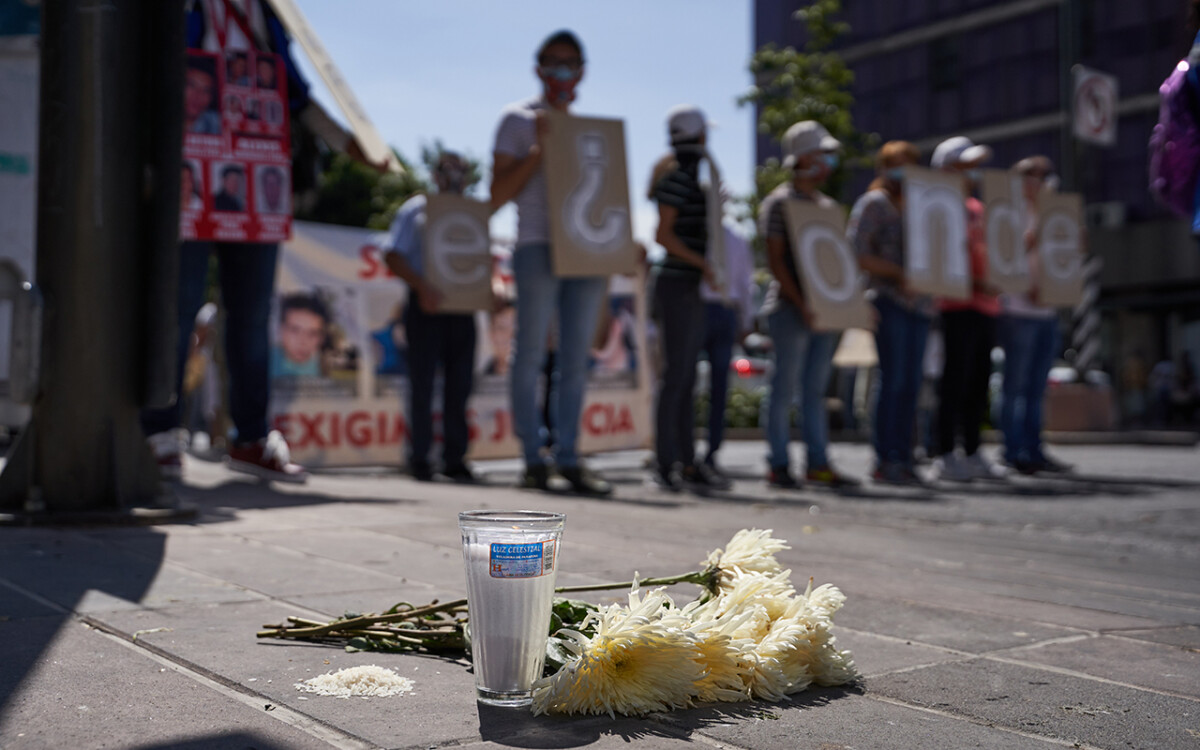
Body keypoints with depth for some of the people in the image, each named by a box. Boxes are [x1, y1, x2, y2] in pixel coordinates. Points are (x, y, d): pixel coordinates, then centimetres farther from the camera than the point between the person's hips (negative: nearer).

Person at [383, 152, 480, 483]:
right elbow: (393, 257, -4)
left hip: (461, 307, 4)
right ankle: (419, 458, 6)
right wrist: (421, 286, -20)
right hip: (426, 306, -4)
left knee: (460, 384, 4)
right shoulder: (414, 210, 4)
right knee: (422, 383, -2)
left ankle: (455, 458, 12)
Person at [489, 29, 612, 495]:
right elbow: (498, 195, -1)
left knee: (575, 360, 3)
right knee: (531, 355, -3)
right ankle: (533, 461, 1)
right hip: (538, 247, -5)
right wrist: (539, 148, -8)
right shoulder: (517, 120, 6)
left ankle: (569, 460, 6)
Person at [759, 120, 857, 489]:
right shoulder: (779, 202, -4)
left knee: (816, 387, 7)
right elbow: (775, 260, -11)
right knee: (786, 386, -3)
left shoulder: (828, 206, 18)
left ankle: (818, 462, 10)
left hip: (824, 310, 7)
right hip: (791, 309, -7)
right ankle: (778, 464, 3)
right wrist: (800, 303, -19)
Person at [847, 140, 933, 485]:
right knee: (893, 380, -10)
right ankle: (884, 460, -6)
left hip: (918, 302, 7)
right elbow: (855, 253, -11)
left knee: (911, 383, 5)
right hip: (889, 301, -7)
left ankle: (903, 458, 9)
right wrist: (897, 274, -16)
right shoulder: (874, 202, -1)